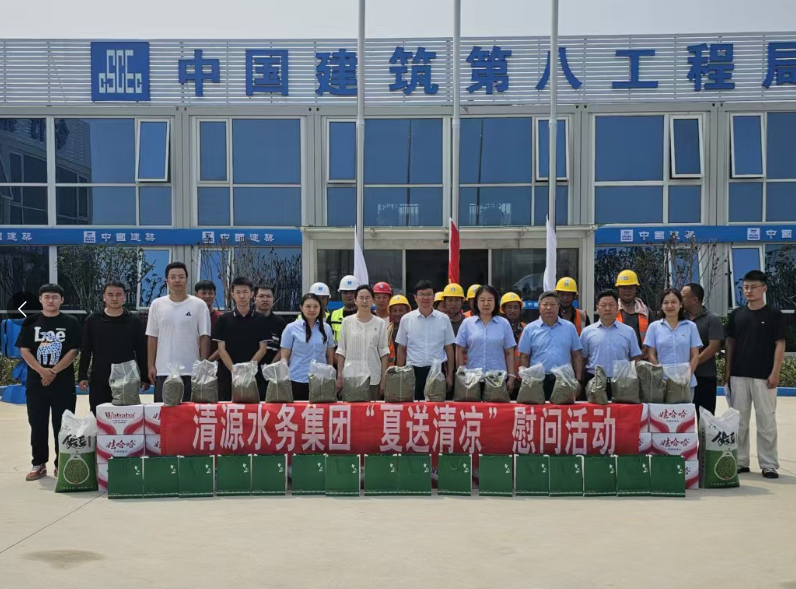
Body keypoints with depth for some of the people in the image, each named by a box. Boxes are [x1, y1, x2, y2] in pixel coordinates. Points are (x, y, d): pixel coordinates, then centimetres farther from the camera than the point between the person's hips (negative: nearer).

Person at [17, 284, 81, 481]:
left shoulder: (71, 323, 2)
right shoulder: (30, 322, 6)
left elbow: (73, 351, -4)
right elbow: (24, 350, 0)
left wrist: (54, 371, -14)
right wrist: (41, 371, -14)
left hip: (63, 383, -2)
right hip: (36, 382, 2)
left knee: (62, 425, 2)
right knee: (37, 425, 7)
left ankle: (61, 464, 11)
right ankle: (39, 464, 17)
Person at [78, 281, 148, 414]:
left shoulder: (134, 321, 2)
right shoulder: (92, 320, 4)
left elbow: (142, 351, 4)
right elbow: (85, 351, 6)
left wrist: (145, 377, 1)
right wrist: (82, 376, 0)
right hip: (99, 382, 1)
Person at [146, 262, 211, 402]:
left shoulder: (199, 305, 0)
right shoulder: (157, 304, 6)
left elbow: (204, 337, 0)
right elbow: (152, 338, 8)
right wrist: (151, 366, 3)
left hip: (191, 370, -1)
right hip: (163, 370, 2)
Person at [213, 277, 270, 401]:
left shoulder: (261, 320, 6)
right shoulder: (224, 319, 7)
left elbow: (263, 348, 2)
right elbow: (221, 349, 2)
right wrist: (234, 370, -11)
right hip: (228, 375, 1)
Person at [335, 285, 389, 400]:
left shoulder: (380, 324, 3)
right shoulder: (347, 322, 2)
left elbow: (384, 352, 4)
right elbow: (341, 351, 5)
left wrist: (384, 379, 0)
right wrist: (339, 376, 1)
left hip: (373, 378, 0)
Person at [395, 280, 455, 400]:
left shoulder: (444, 319, 2)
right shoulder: (406, 319, 2)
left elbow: (449, 349, 7)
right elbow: (401, 350, 7)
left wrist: (450, 376, 5)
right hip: (413, 371, 0)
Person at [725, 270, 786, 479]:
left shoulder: (774, 315, -2)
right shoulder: (736, 314, 8)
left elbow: (780, 345, -4)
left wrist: (775, 373, -11)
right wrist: (727, 369, 6)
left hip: (763, 376, -3)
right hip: (739, 375, 4)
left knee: (766, 421, 1)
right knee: (739, 420, 8)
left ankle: (768, 464, 8)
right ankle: (740, 461, 16)